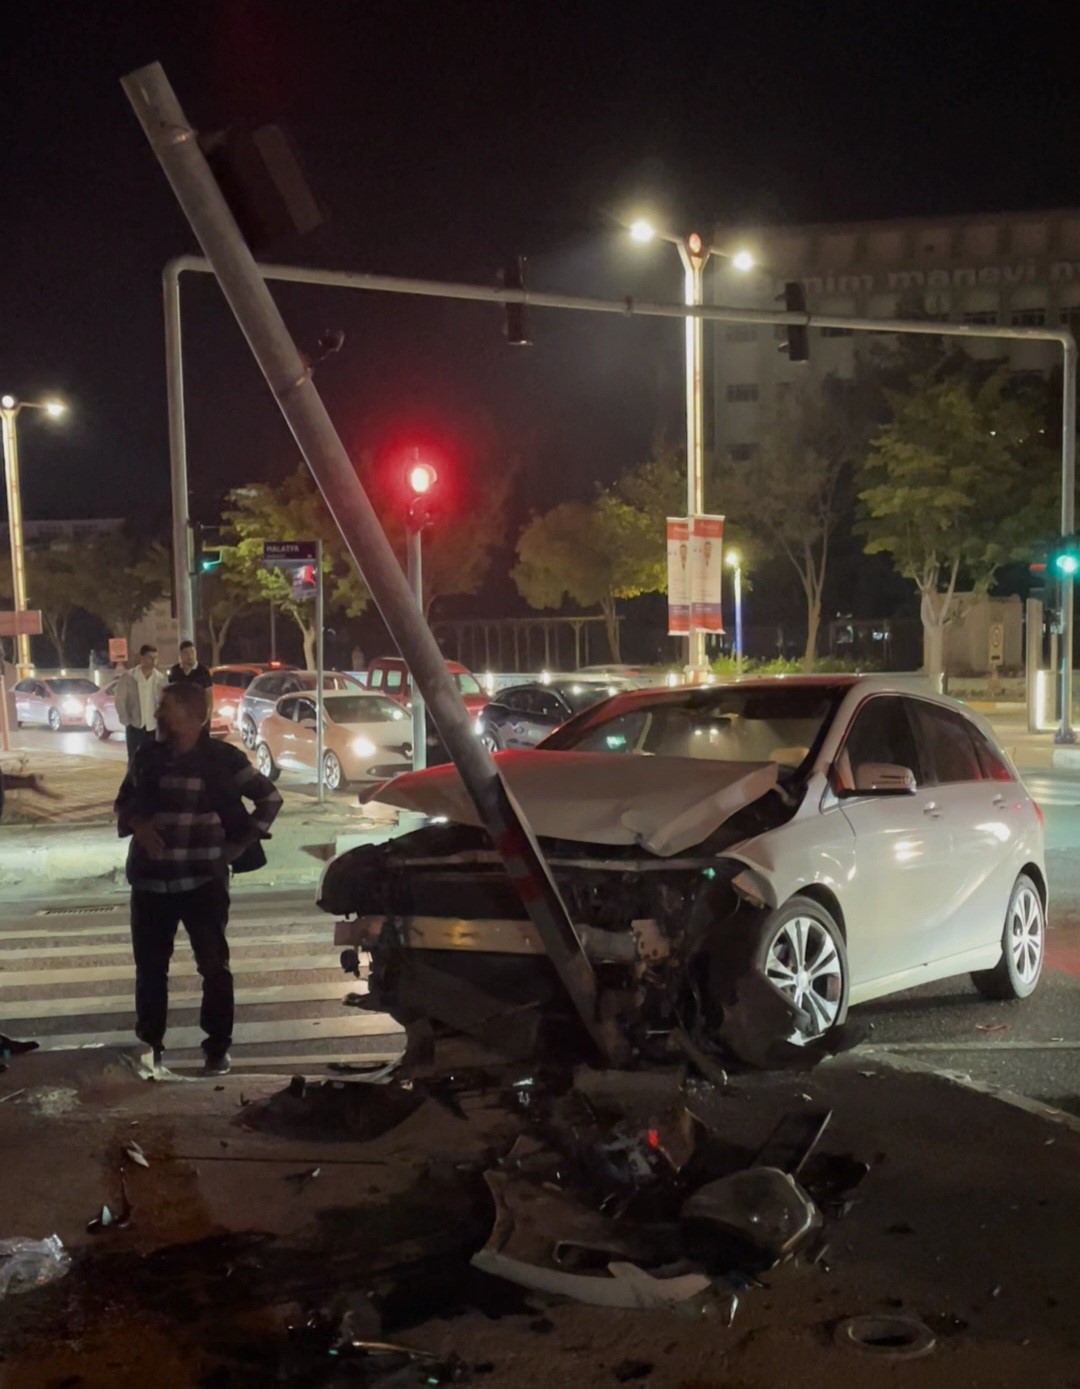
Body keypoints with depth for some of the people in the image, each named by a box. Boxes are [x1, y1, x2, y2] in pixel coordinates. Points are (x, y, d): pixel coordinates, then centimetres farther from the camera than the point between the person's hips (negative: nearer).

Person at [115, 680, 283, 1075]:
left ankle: (217, 1047, 16)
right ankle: (149, 1045, 25)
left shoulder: (223, 758, -6)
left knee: (214, 965, 3)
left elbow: (269, 797, 0)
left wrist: (241, 844, -3)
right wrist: (137, 825, -6)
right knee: (150, 968, 9)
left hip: (202, 881, -3)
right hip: (150, 880, 4)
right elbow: (124, 802, 16)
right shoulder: (147, 756, 5)